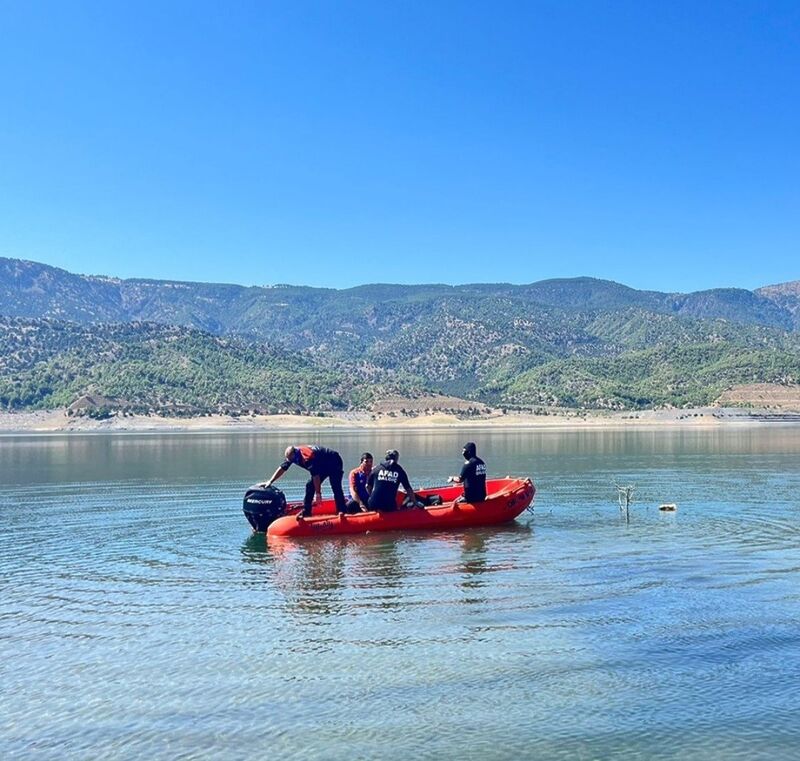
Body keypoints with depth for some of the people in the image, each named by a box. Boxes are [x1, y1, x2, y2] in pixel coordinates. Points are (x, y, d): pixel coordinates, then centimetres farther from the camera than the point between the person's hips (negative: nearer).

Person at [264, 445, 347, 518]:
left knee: (336, 487, -20)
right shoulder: (292, 455, -12)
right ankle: (306, 511, 4)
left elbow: (316, 476, -35)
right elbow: (282, 468, -2)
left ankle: (342, 512, -19)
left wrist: (318, 493, -30)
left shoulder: (308, 458, -38)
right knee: (310, 485, -1)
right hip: (323, 466, 9)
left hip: (334, 463, -9)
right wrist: (270, 481, -3)